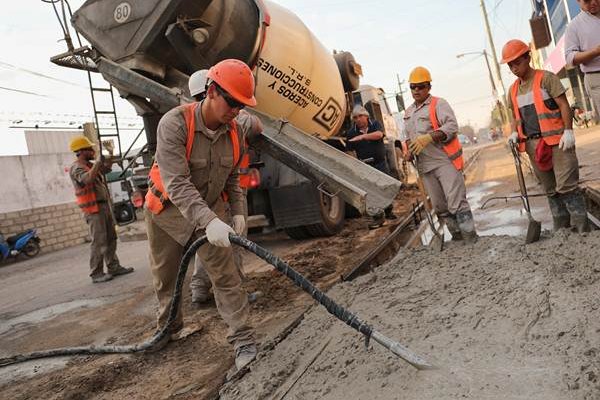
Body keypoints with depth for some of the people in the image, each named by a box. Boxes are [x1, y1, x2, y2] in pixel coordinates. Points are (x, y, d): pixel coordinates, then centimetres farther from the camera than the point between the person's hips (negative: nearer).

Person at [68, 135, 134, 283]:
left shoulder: (91, 165, 15)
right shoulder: (76, 168, -12)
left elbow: (107, 169, 25)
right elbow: (88, 179, -31)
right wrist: (98, 162, -24)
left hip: (105, 205, 9)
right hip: (94, 209, -9)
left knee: (111, 238, 11)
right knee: (98, 241, -8)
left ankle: (113, 267, 19)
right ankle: (96, 274, -2)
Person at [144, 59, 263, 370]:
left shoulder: (235, 131, -10)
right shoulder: (174, 123, -27)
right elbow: (176, 183, -34)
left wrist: (237, 212, -2)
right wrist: (209, 220, -44)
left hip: (211, 210, 2)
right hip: (168, 211, -2)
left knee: (225, 275, -8)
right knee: (165, 278, 16)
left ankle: (243, 341, -1)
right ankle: (170, 327, 41)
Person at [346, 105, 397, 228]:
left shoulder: (375, 124, -2)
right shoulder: (351, 132, -2)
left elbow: (379, 134, -24)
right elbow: (349, 151, -1)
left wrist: (362, 136, -34)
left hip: (381, 163, 1)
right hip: (366, 167, 0)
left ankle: (389, 211, 27)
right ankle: (378, 217, 4)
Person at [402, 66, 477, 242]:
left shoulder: (438, 104, -3)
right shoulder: (408, 112, 18)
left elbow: (452, 126, -16)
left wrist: (429, 138, -28)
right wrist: (409, 151, 9)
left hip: (445, 161, -7)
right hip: (425, 166, 7)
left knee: (457, 203, -10)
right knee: (439, 207, 11)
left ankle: (471, 240, -4)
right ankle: (457, 236, 24)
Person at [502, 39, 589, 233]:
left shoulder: (546, 78, -2)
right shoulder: (513, 90, 14)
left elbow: (564, 105, -6)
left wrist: (568, 131, -15)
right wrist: (514, 133, 3)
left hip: (557, 140, -5)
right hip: (533, 144, 6)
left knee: (566, 185, -10)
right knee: (550, 190, 10)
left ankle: (581, 227, -3)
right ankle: (561, 228, 17)